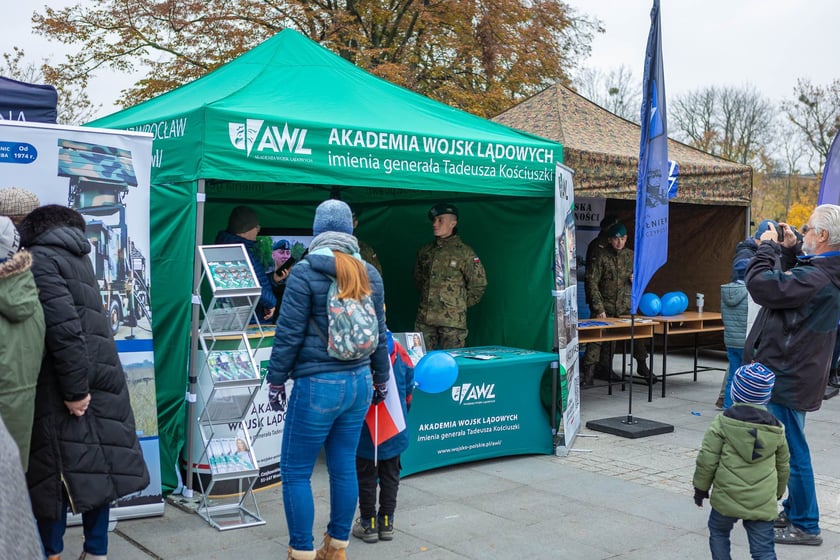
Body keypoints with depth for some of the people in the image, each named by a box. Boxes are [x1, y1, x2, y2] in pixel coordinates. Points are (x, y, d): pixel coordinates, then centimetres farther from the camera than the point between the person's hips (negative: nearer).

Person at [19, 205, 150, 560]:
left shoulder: (39, 260, -8)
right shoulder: (76, 258, 16)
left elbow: (63, 328, -18)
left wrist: (73, 389, -18)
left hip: (62, 388, -7)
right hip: (101, 381, 7)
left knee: (57, 474, 3)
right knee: (97, 468, 12)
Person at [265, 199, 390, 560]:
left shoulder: (305, 272, -10)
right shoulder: (369, 274, 7)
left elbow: (289, 334, -10)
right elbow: (380, 333, 13)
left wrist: (275, 380, -1)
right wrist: (381, 379, 22)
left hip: (317, 385, -6)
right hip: (359, 383, 6)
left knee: (296, 472, 4)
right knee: (344, 467, 13)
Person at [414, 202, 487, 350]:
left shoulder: (464, 252, -4)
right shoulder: (425, 251, 12)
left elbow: (479, 284, -1)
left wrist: (461, 304, 5)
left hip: (452, 320, -5)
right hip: (424, 318, 5)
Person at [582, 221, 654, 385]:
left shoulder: (631, 256, 7)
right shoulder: (601, 257, -7)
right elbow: (591, 283, -9)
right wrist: (598, 308, -15)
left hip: (627, 307, 4)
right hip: (605, 307, -4)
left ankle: (642, 366, 28)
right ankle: (589, 373, -3)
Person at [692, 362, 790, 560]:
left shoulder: (723, 422, -8)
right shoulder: (776, 429, 5)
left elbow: (707, 459, -8)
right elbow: (783, 466, 17)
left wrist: (700, 488, 6)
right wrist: (778, 492, 33)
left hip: (727, 498, -2)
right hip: (763, 503, 3)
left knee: (718, 533, 21)